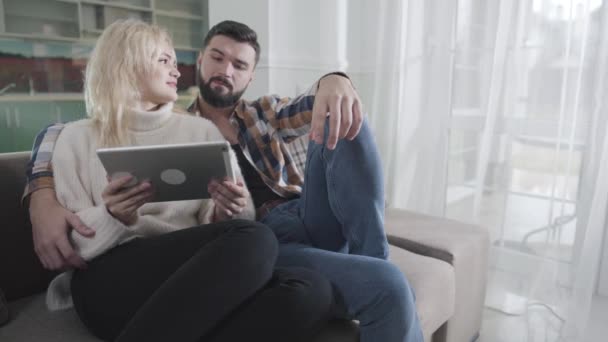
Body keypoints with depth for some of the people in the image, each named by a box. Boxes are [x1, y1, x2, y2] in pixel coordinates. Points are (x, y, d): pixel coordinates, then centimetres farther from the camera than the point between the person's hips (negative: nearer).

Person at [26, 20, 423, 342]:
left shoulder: (265, 112, 20)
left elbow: (315, 108, -1)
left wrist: (334, 81, -27)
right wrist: (44, 198, -12)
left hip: (313, 216, 4)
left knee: (343, 118, -20)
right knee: (388, 287, -31)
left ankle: (370, 257, -17)